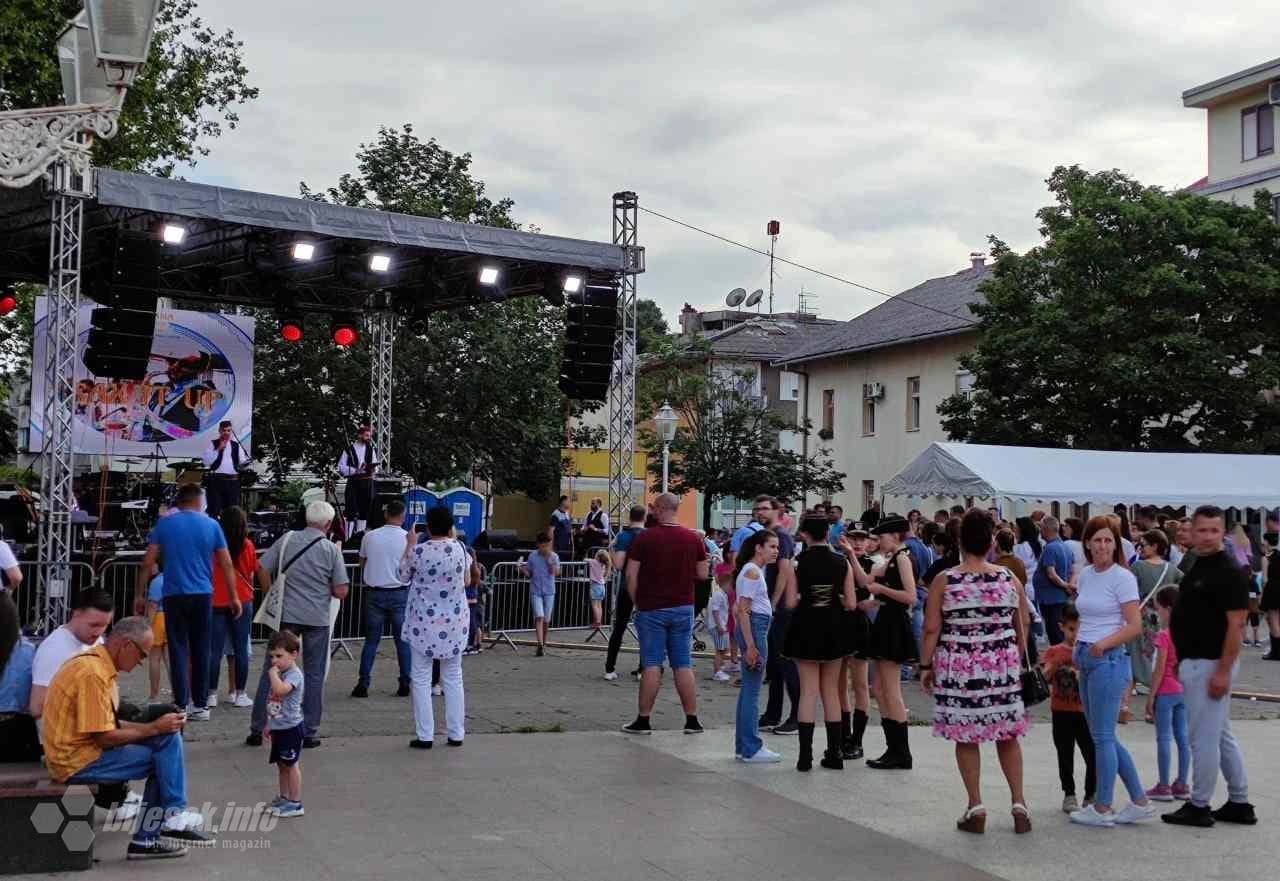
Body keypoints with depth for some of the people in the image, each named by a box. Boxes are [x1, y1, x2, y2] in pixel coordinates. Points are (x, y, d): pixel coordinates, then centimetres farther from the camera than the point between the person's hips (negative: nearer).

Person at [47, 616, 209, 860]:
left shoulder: (100, 665, 12)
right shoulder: (93, 673, -21)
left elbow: (109, 725, 13)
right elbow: (104, 738, -22)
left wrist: (159, 726, 3)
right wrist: (154, 728, -13)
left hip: (83, 752, 10)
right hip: (78, 762, -10)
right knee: (167, 742, -14)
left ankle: (145, 840, 8)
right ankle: (174, 817, -2)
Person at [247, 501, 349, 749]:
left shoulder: (287, 539, -3)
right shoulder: (331, 550, -4)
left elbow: (262, 571, -2)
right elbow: (341, 592, -5)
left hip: (286, 616, 1)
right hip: (317, 619, -1)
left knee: (270, 672, 9)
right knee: (314, 675, 9)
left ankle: (257, 730, 12)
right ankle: (310, 733, 12)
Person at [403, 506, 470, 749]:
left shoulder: (419, 551, -14)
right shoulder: (460, 548, -5)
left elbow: (404, 575, 5)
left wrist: (409, 545, 14)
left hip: (424, 623, -3)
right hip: (455, 623, 3)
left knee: (421, 679, 6)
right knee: (453, 678, 13)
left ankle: (425, 736, 4)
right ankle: (456, 733, 16)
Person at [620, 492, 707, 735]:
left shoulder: (645, 538, -8)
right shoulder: (693, 538, 0)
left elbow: (631, 574, -8)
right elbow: (702, 574, 4)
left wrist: (636, 603, 4)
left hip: (651, 608, -2)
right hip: (683, 608, 3)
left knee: (652, 665, 1)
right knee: (683, 665, 6)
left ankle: (643, 720, 4)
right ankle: (692, 720, 7)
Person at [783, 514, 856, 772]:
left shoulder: (797, 563, -9)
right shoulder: (842, 562, -3)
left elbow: (790, 604, -10)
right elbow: (850, 603, -4)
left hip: (806, 630, -2)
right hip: (834, 630, 2)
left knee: (808, 690, 3)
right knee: (831, 691, 13)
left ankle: (805, 755, -2)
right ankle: (835, 753, 16)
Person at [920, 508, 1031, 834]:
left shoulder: (943, 582, -7)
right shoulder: (1010, 579, 0)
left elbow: (932, 629, -7)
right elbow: (1023, 625, 8)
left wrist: (925, 666, 2)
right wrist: (1019, 660, 19)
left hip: (959, 669, -2)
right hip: (1003, 666, 2)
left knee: (965, 737, 7)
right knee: (1007, 736, 13)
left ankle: (976, 808, 9)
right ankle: (1019, 804, 12)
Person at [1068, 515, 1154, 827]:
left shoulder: (1122, 577, -10)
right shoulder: (1085, 575, 11)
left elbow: (1135, 626, -15)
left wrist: (1104, 643, -26)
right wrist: (1078, 649, 10)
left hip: (1109, 661, -8)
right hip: (1086, 659, 8)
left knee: (1103, 736, -2)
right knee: (1103, 736, 12)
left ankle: (1103, 808, 8)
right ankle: (1140, 802, 21)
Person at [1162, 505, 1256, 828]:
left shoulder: (1229, 572, -15)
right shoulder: (1197, 566, 12)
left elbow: (1236, 624, -19)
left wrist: (1223, 671, -23)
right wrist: (1183, 661, 18)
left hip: (1211, 664, -10)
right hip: (1194, 662, 10)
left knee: (1203, 737, -2)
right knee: (1221, 735, 14)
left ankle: (1199, 807, 8)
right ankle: (1239, 804, 22)